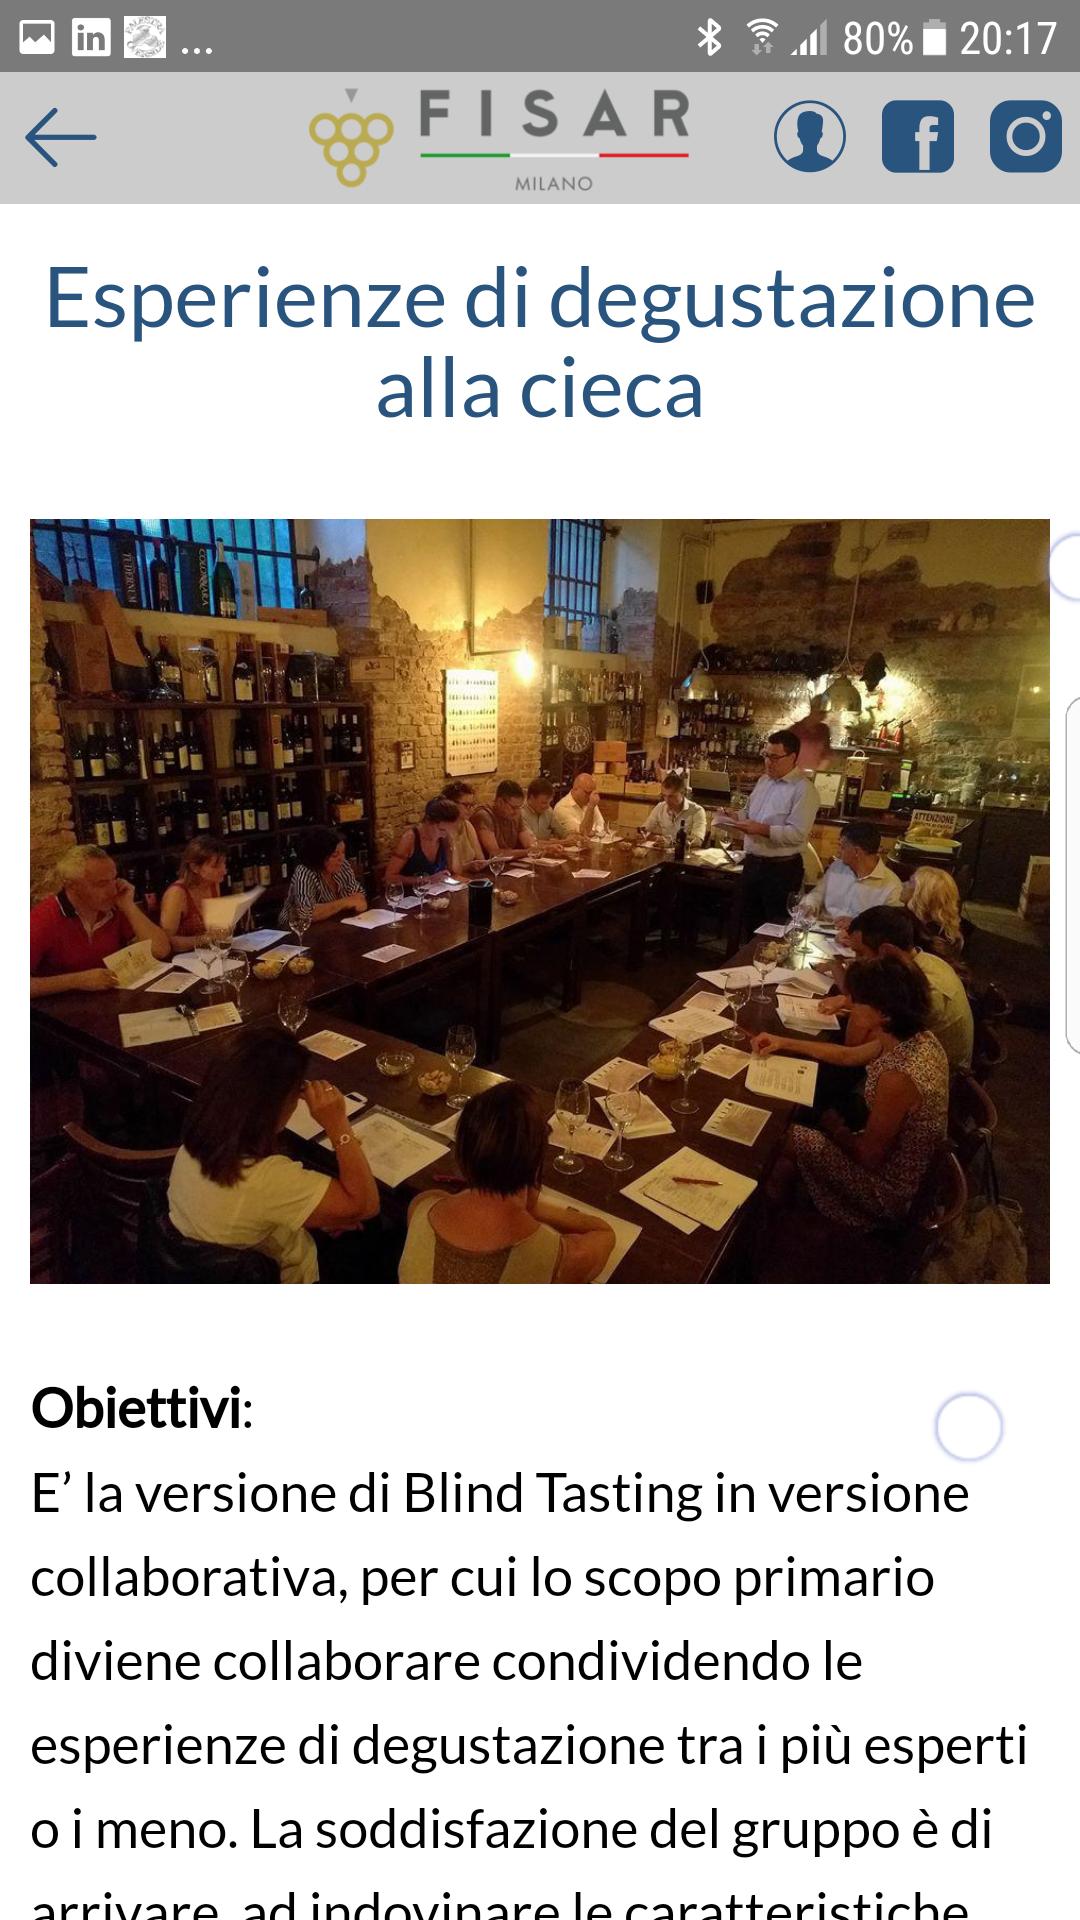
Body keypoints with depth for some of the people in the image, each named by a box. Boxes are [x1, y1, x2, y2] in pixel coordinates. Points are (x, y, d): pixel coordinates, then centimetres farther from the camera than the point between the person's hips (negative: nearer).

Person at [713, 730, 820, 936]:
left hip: (781, 869, -8)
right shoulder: (764, 780, 11)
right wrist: (734, 816, 0)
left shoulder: (804, 789, -15)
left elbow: (798, 834, -22)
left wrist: (762, 830, -28)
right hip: (752, 863, 8)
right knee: (750, 924, 19)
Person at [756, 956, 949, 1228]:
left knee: (786, 1137, 7)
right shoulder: (918, 1038, -10)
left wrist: (834, 1127, -5)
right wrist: (784, 1043, 8)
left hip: (891, 1190, -7)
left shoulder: (898, 1077, -37)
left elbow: (869, 1155, -24)